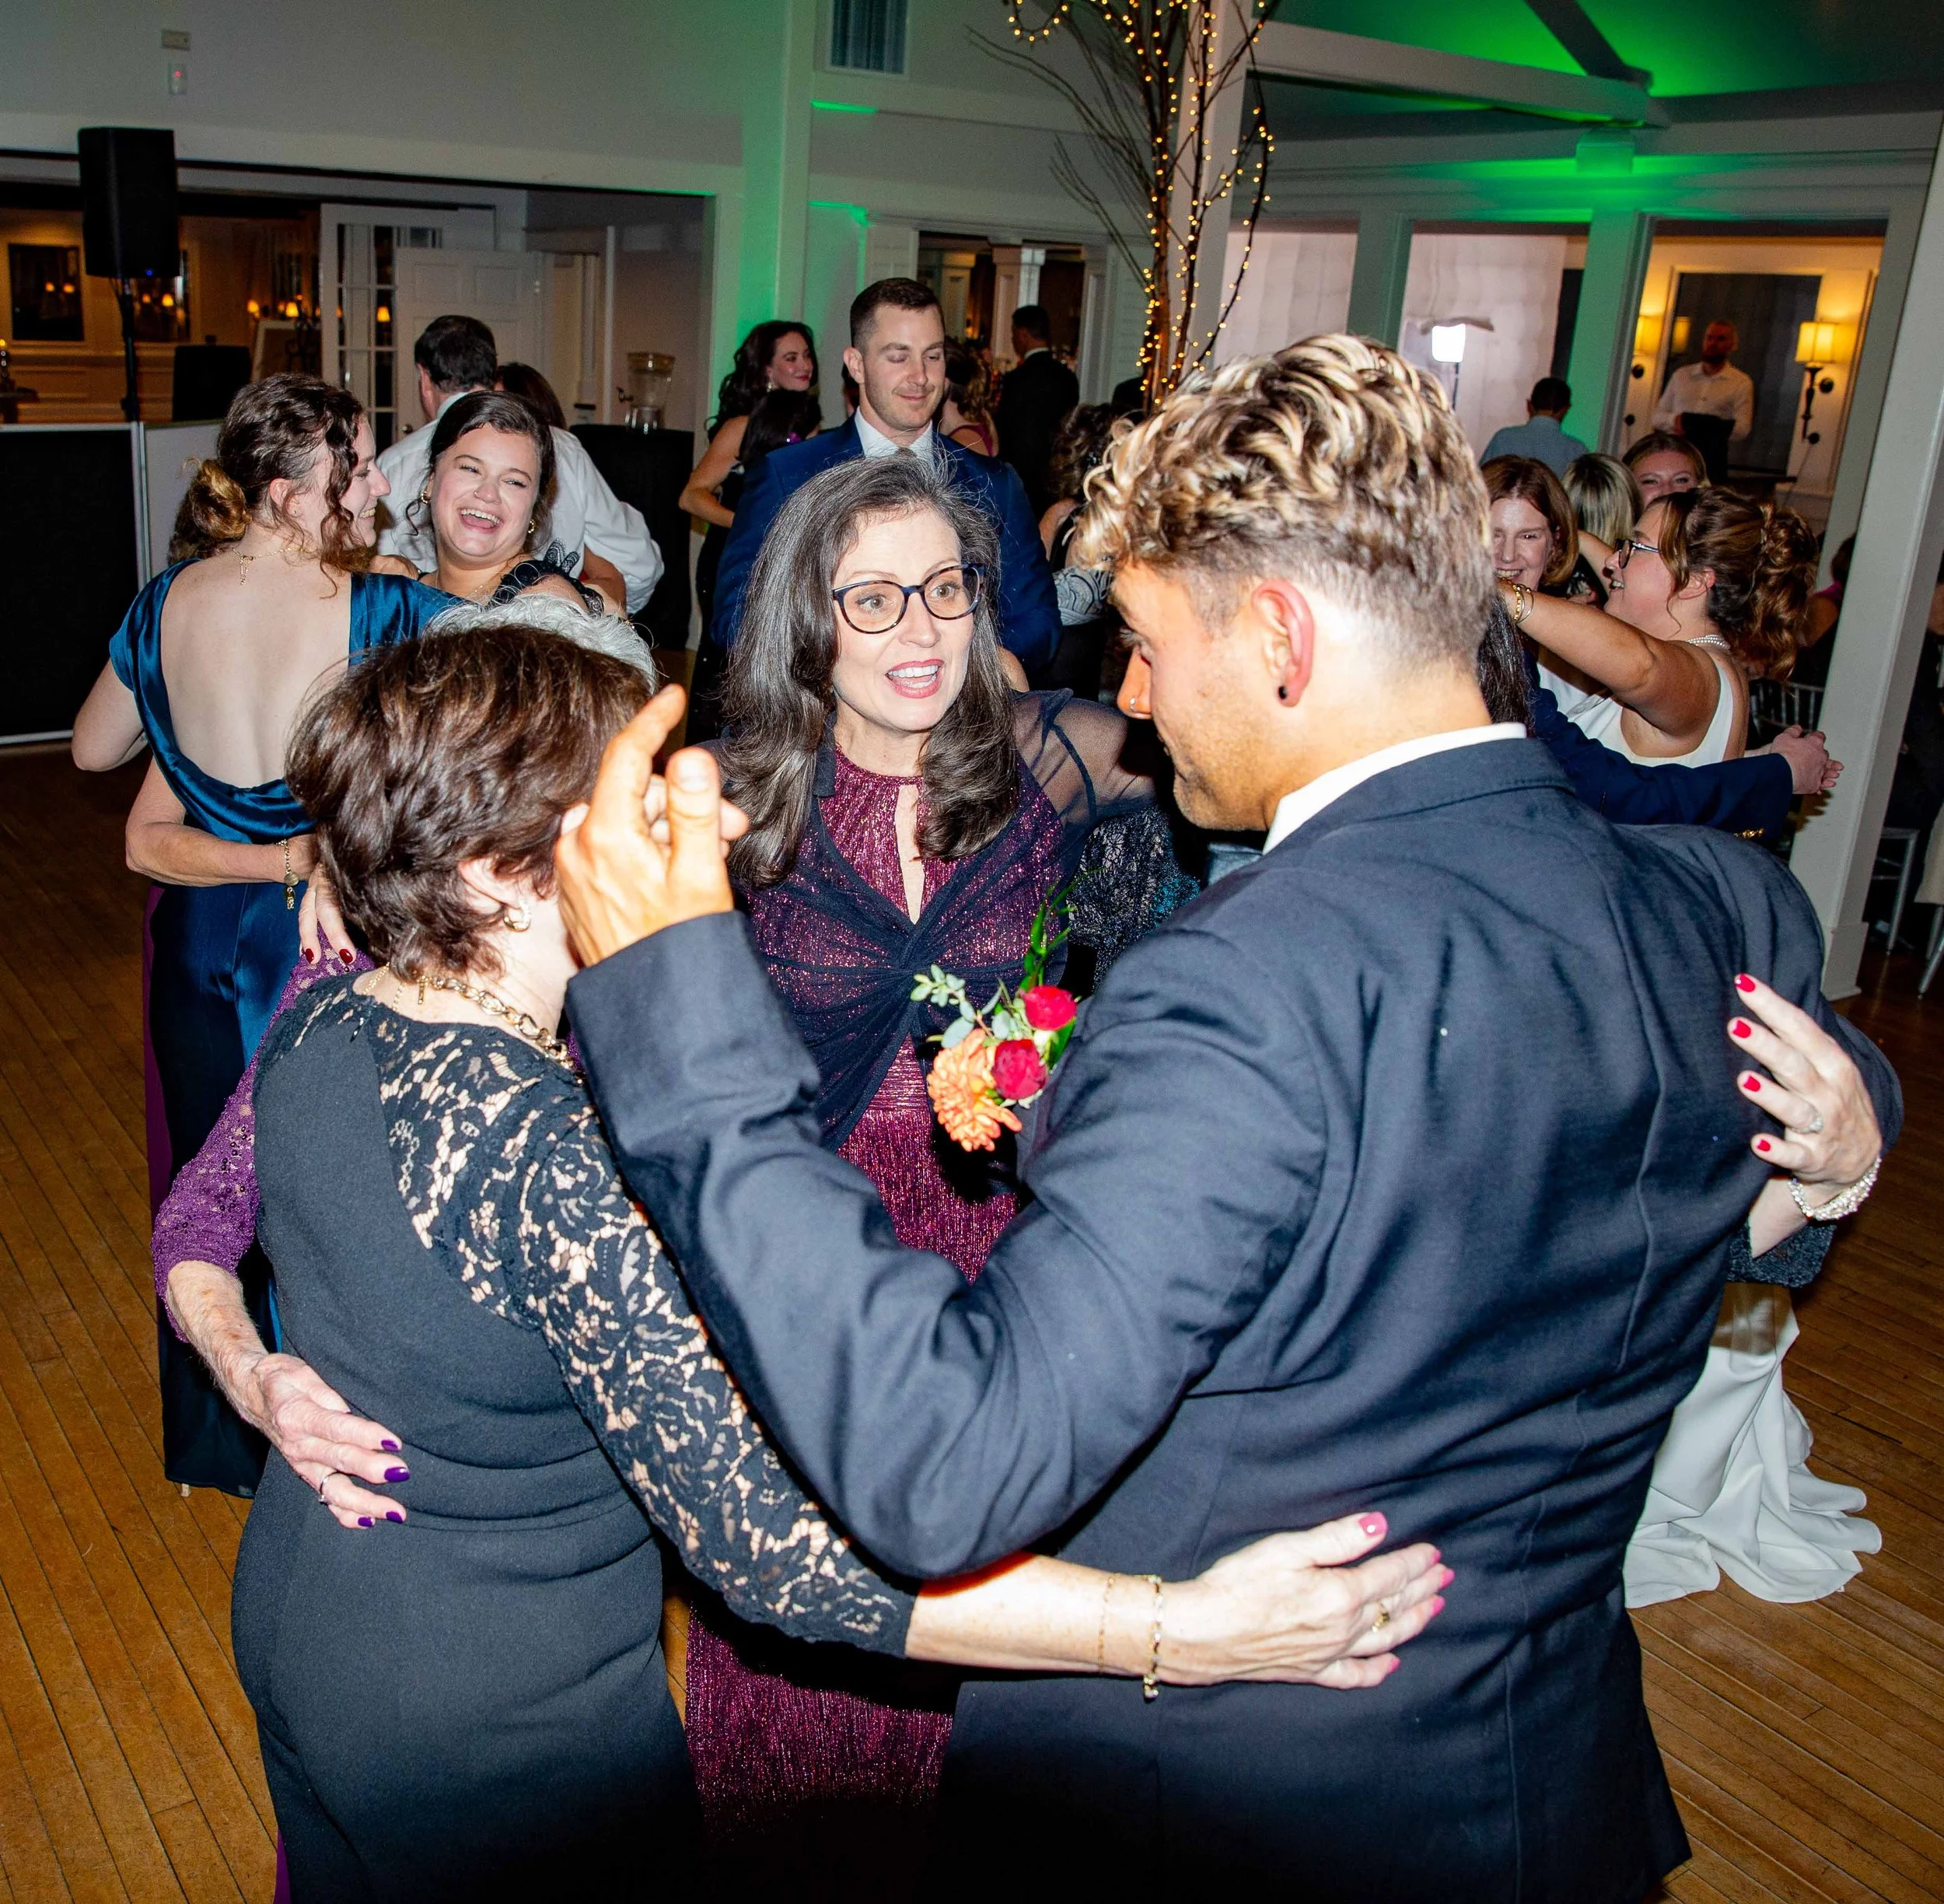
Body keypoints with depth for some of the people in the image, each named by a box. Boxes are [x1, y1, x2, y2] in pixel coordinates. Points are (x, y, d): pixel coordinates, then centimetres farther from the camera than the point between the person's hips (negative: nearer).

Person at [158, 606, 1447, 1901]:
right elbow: (763, 1542, -39)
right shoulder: (558, 1161, -37)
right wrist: (1179, 1629, -41)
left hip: (295, 1627, 8)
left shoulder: (313, 1028, -11)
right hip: (502, 1731, -7)